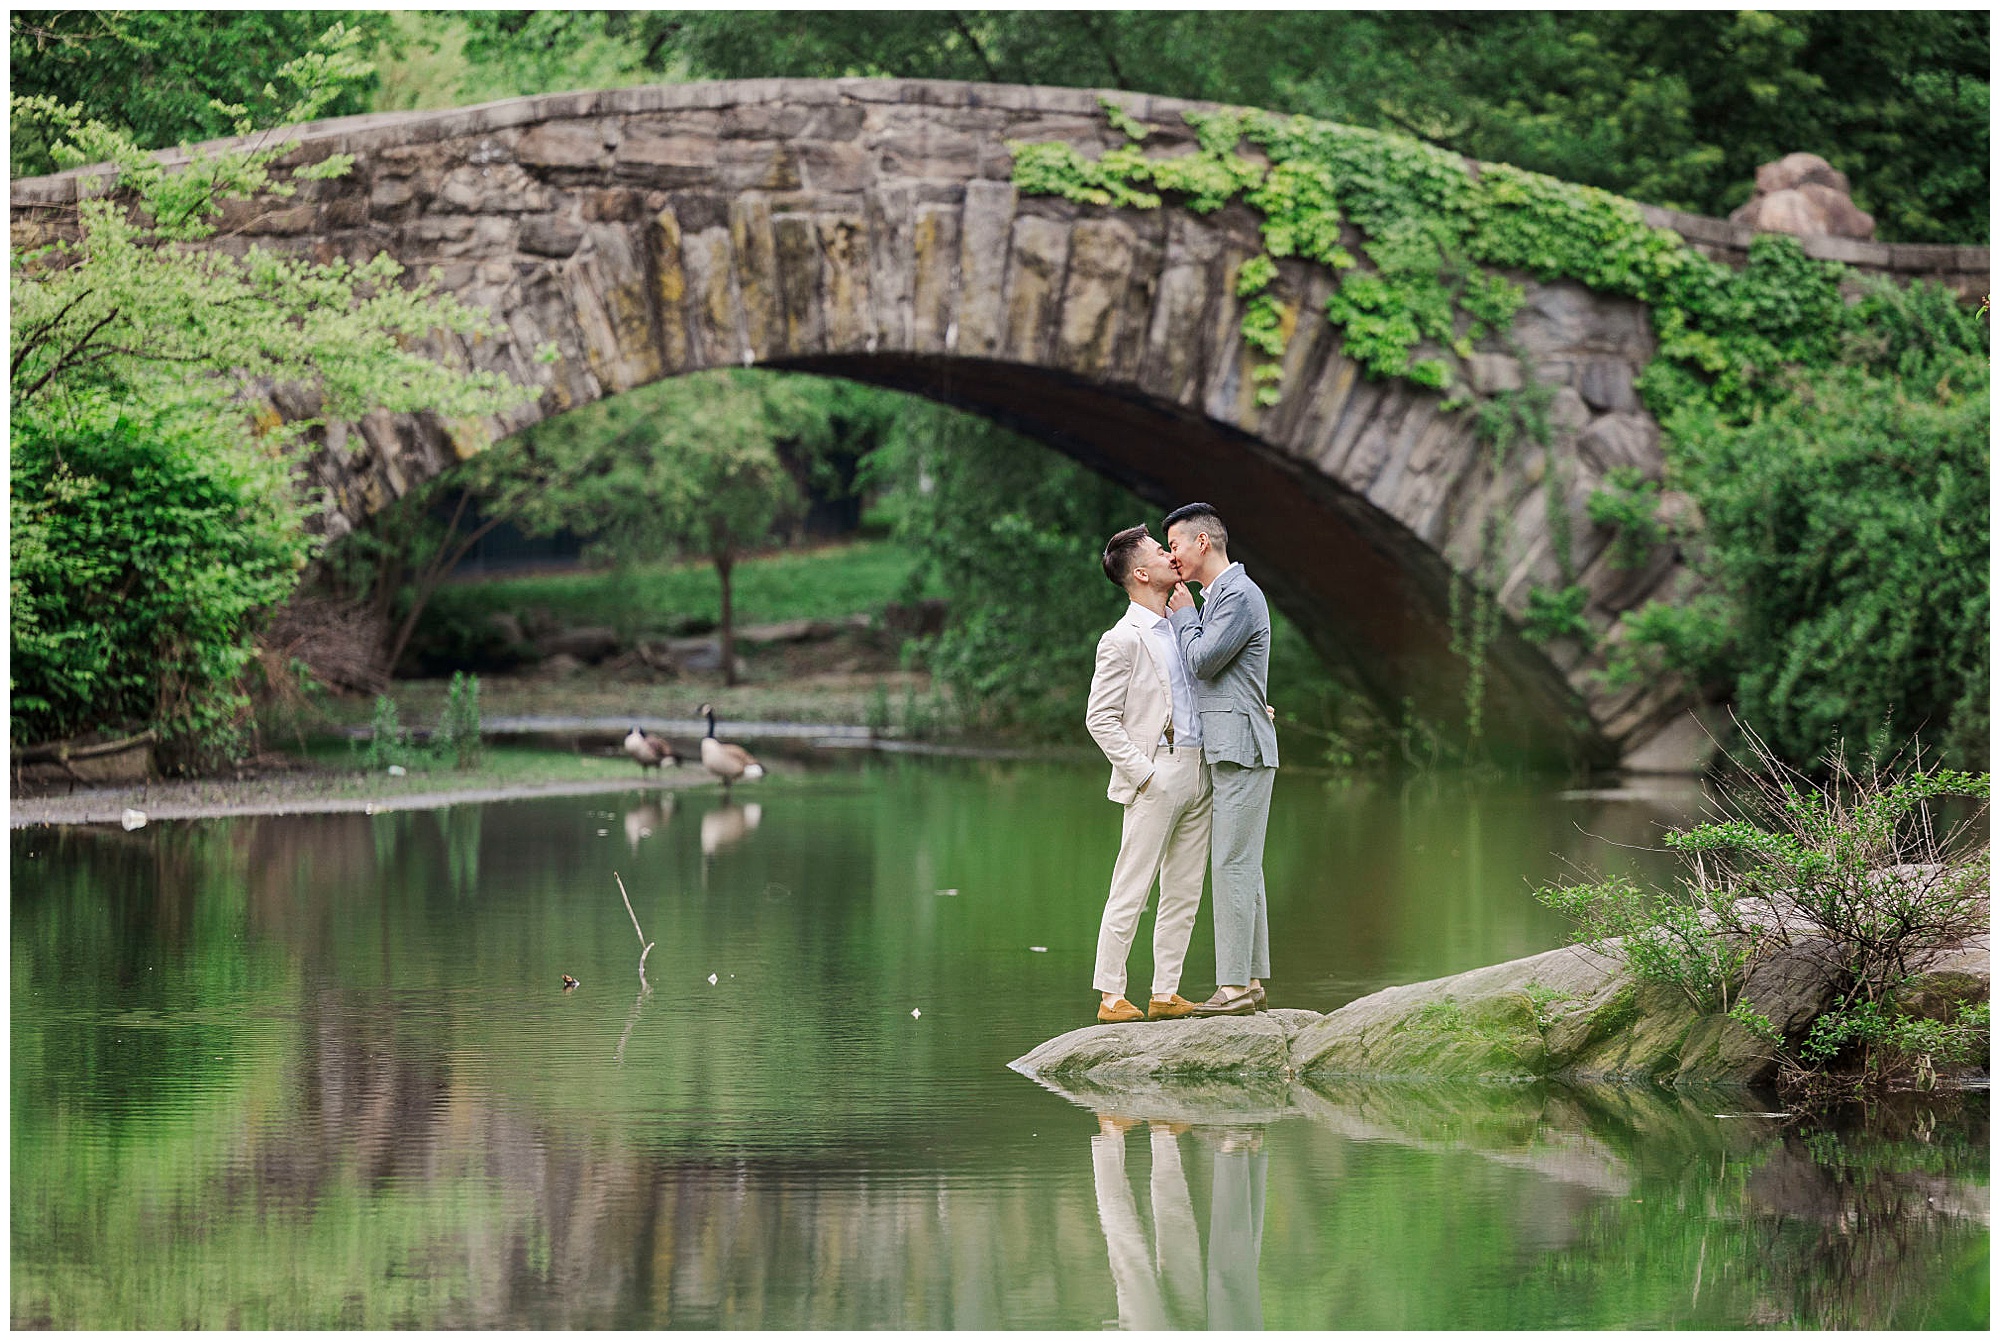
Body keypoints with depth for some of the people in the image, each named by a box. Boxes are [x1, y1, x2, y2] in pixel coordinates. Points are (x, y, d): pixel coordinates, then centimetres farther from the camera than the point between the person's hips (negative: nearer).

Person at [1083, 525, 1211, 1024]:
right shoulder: (1122, 640, -9)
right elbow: (1100, 719, -12)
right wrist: (1143, 773, -16)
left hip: (1196, 776, 8)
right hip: (1156, 780, -8)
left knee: (1183, 893, 8)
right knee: (1131, 890, -5)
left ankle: (1166, 993, 12)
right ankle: (1110, 996, -2)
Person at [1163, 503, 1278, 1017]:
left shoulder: (1240, 596, -12)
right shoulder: (1215, 596, 20)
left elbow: (1201, 661, -16)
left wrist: (1183, 615, -1)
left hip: (1241, 747, -10)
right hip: (1225, 748, 10)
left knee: (1233, 864, -11)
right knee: (1241, 867, 10)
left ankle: (1235, 986, -11)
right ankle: (1251, 980, 13)